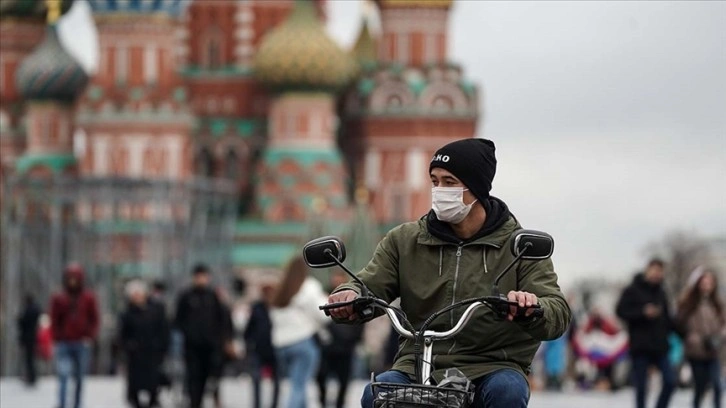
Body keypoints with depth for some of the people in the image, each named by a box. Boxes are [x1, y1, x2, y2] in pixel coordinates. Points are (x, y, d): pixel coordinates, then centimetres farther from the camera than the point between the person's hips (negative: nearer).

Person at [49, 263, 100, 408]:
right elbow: (54, 321, 5)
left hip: (82, 343, 1)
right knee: (63, 376, -15)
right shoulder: (58, 299, 3)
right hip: (64, 344, -1)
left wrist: (90, 337, -5)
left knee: (79, 378, 8)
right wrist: (57, 339, -4)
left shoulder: (89, 298, 4)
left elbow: (95, 319, 6)